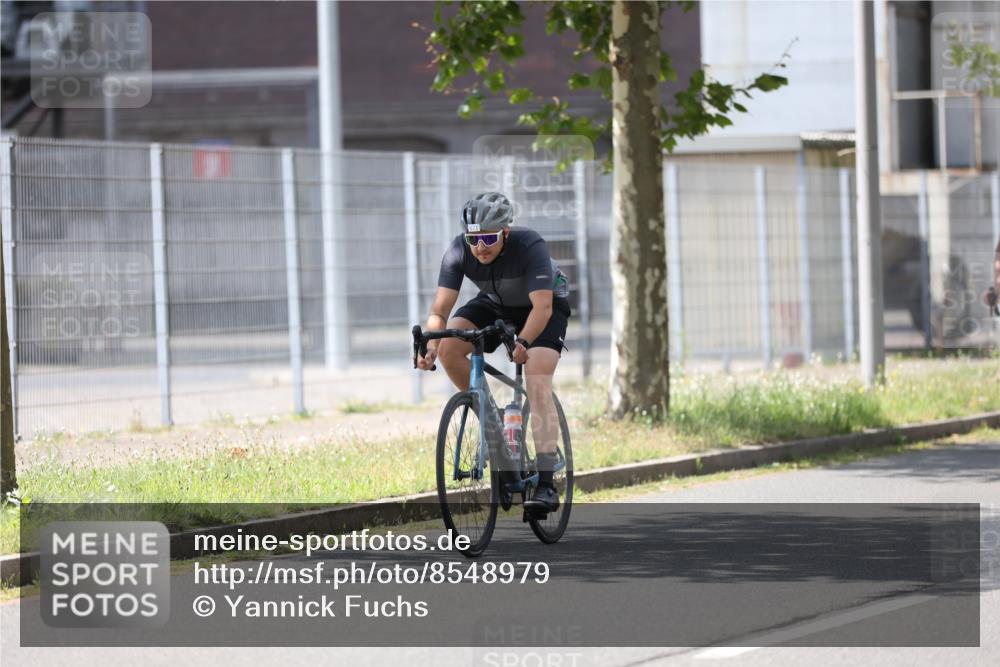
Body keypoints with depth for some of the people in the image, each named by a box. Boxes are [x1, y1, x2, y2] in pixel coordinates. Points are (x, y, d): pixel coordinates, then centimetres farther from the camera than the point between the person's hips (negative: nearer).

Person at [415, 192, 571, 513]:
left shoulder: (530, 246, -36)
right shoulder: (459, 251, -25)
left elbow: (542, 307, -42)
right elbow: (440, 310, -28)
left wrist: (522, 343, -59)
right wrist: (431, 346, -47)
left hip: (547, 303, -4)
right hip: (495, 304, 4)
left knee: (537, 384, -23)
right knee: (449, 348, -22)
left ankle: (546, 484, -27)